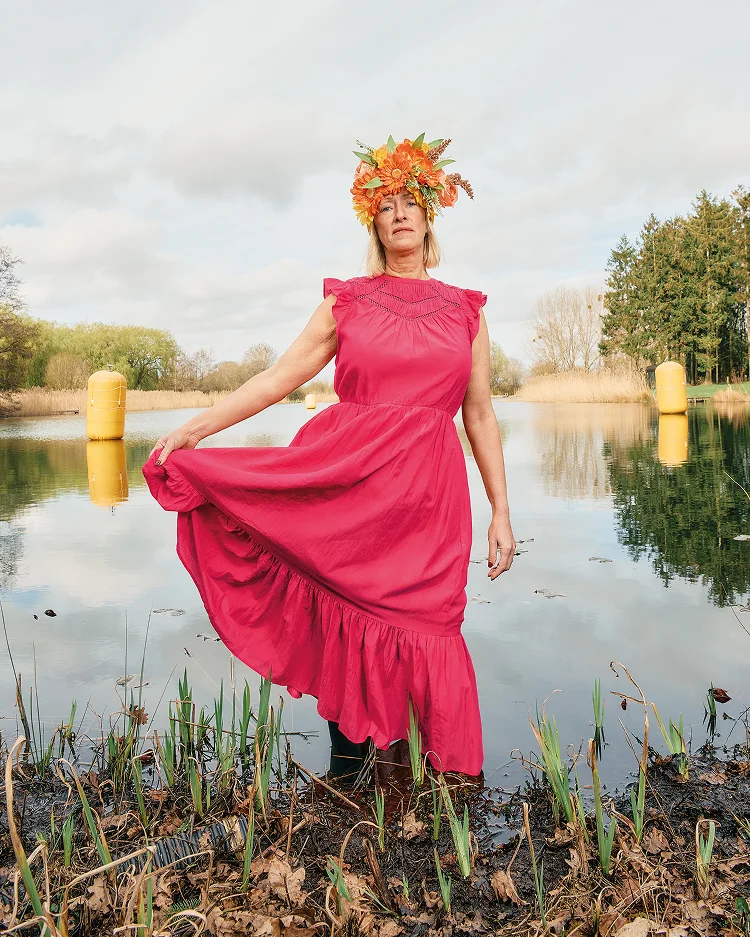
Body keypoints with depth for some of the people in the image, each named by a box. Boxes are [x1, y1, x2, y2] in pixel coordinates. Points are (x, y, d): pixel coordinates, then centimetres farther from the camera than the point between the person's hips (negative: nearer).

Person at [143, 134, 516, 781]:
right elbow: (280, 377, 5)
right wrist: (193, 429, -3)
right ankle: (349, 769, 20)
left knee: (423, 628, -1)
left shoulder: (466, 311, 12)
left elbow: (480, 416, 12)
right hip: (345, 476, 0)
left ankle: (446, 778, 18)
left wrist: (501, 510, 7)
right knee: (351, 624, 2)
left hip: (429, 491, 0)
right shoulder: (346, 301, 10)